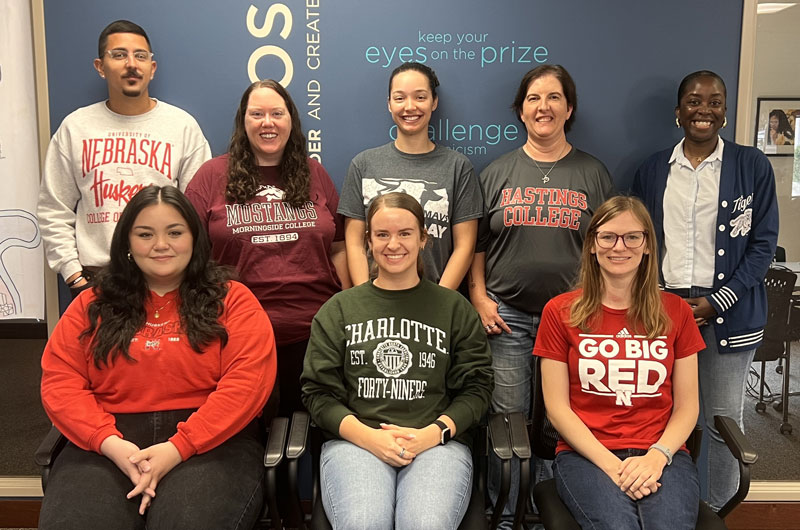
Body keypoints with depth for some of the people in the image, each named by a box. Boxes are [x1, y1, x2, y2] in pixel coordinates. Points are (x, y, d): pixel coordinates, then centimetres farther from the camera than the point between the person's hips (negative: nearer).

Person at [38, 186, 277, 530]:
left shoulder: (232, 299, 7)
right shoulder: (93, 304, 15)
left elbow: (247, 381, -5)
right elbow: (60, 382, 7)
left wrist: (179, 447, -15)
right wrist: (110, 443, -11)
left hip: (209, 440, -2)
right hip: (110, 443, 2)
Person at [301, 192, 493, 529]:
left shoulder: (455, 308, 15)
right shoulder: (339, 309, 15)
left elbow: (475, 387, 10)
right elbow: (319, 392, 9)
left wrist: (433, 433, -9)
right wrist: (368, 436, -8)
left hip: (437, 442, 0)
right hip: (354, 440, 0)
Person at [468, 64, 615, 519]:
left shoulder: (594, 174, 8)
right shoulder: (497, 173, 8)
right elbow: (476, 244, 10)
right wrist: (479, 297, -1)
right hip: (506, 315, 0)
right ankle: (504, 511, 20)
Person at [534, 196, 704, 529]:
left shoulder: (675, 312, 9)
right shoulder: (560, 312, 3)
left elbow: (687, 405, 8)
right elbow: (557, 406, 0)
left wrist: (657, 456, -11)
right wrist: (611, 464, -12)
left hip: (661, 455, 2)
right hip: (586, 454, -1)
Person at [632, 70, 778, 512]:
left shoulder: (753, 167, 2)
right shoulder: (652, 171, 9)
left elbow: (763, 244, 0)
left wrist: (716, 302, -9)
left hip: (728, 311, -1)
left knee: (724, 420, 5)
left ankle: (717, 511, 22)